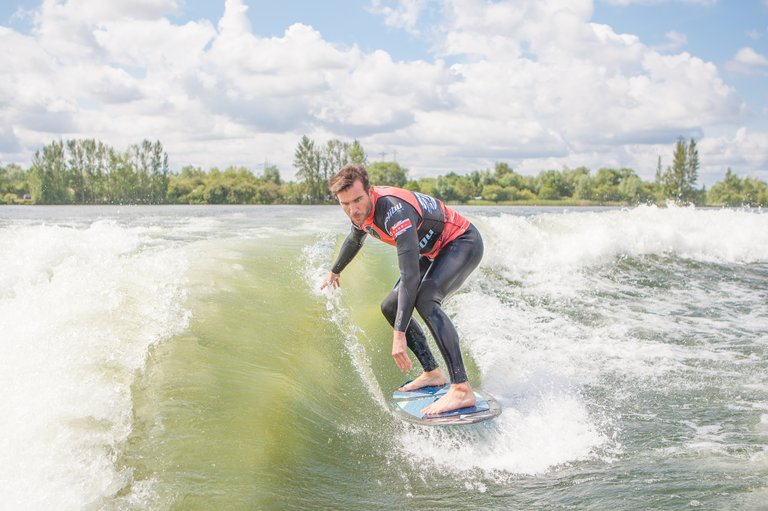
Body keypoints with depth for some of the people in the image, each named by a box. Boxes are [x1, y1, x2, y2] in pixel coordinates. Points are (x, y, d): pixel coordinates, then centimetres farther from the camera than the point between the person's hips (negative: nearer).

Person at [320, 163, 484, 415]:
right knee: (390, 307, 8)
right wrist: (334, 272, 36)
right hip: (435, 251, 10)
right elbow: (354, 240, 19)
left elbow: (410, 276, -40)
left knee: (424, 299, -33)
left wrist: (399, 334, -44)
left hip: (463, 243, -10)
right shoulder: (361, 210, -7)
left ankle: (462, 389, -39)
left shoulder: (393, 210, -35)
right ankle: (432, 373, 14)